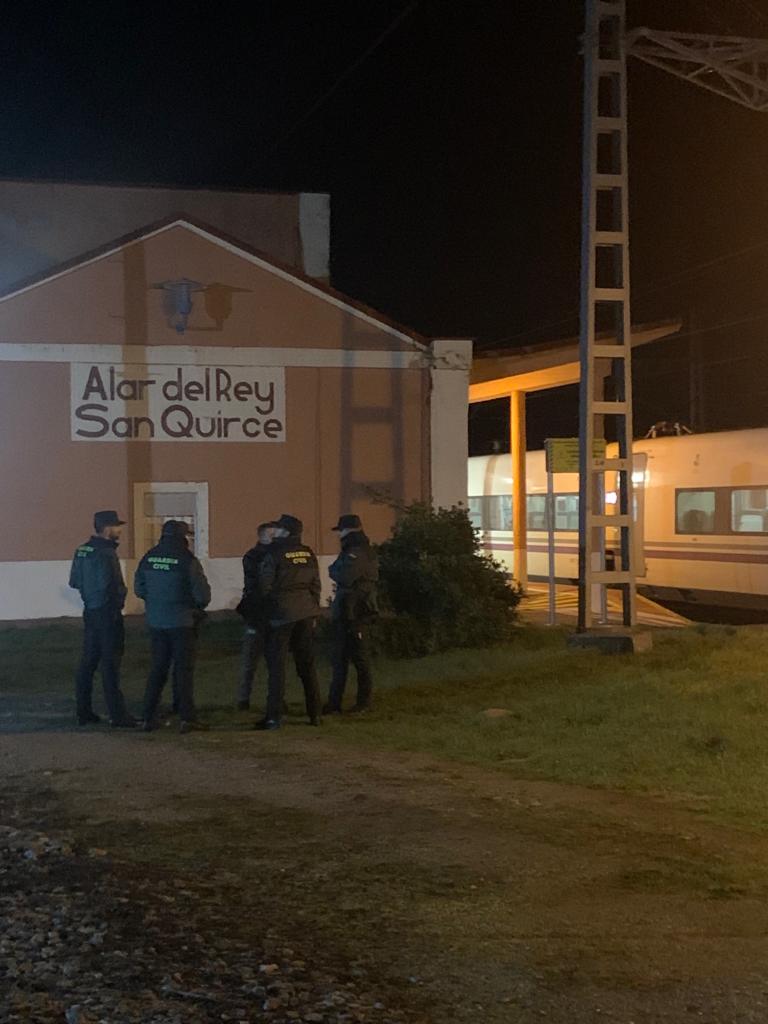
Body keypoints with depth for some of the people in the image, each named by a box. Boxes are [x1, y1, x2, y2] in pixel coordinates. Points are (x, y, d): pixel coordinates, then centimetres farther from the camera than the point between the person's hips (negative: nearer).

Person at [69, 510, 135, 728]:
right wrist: (121, 593, -9)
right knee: (110, 665, -5)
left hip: (90, 612, 9)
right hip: (107, 612, -9)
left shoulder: (82, 551, 8)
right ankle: (117, 715, -1)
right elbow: (110, 586, -25)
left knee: (88, 661, 13)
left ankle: (84, 712, 19)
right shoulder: (106, 554, -19)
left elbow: (74, 582, 13)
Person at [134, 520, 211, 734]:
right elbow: (202, 592, -14)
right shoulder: (186, 560, -14)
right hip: (182, 622, -5)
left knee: (157, 668, 14)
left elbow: (139, 588, 9)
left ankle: (148, 717, 14)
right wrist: (200, 606, 7)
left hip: (156, 622, 5)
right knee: (184, 668, 2)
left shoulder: (149, 558, 2)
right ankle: (186, 718, 1)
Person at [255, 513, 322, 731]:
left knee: (277, 665, -1)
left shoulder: (274, 553, -10)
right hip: (305, 613, 5)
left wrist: (268, 609, 9)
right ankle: (314, 714, 14)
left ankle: (273, 717, -4)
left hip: (281, 614, -5)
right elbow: (316, 584, 10)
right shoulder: (308, 553, 7)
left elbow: (265, 586, -8)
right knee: (307, 664, 12)